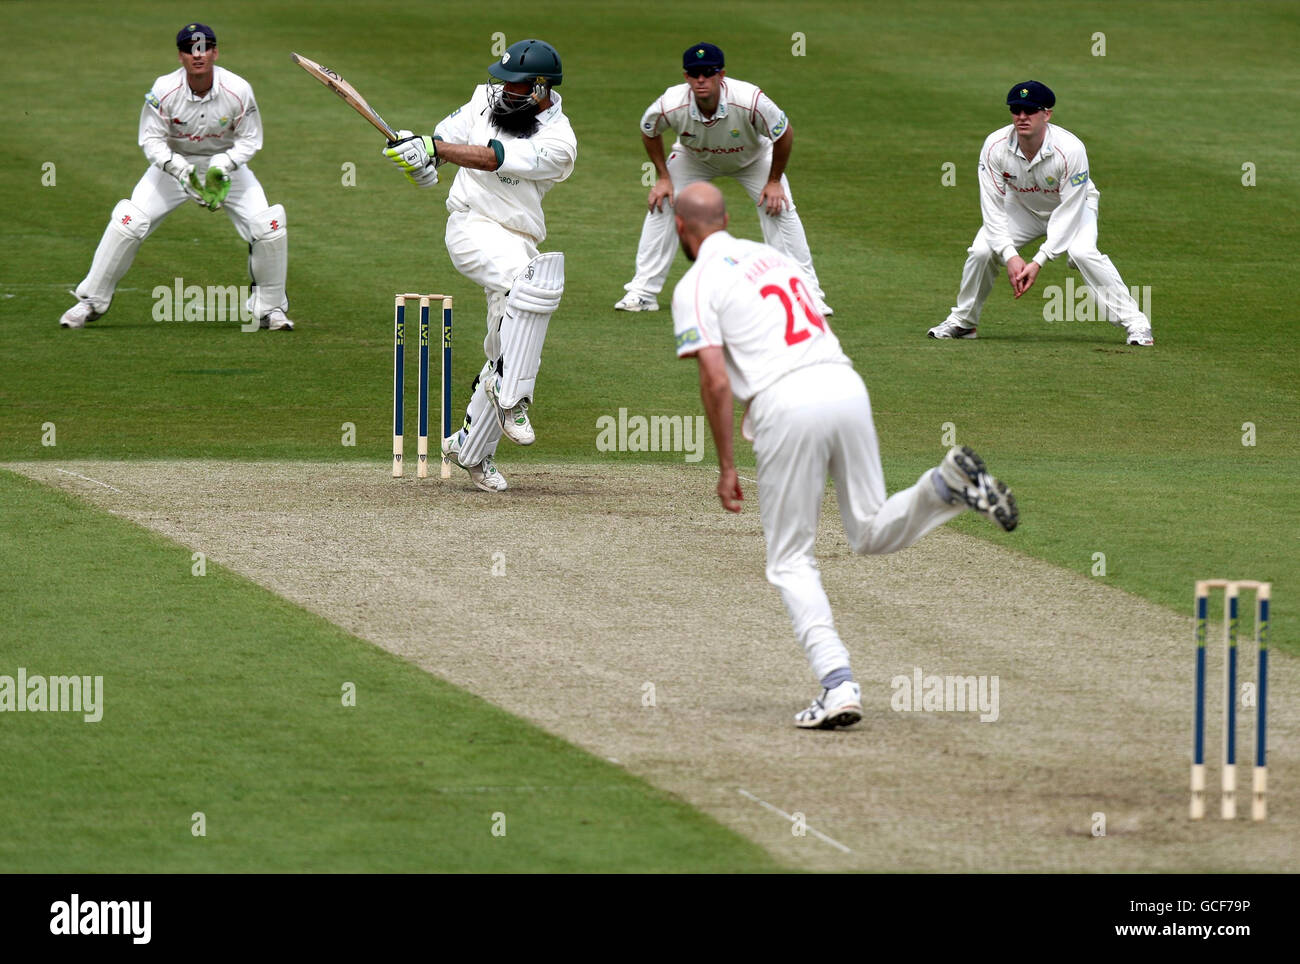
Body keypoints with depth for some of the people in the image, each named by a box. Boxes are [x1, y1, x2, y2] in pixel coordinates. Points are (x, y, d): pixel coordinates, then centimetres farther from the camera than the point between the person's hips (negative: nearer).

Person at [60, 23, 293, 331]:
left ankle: (270, 308, 7)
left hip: (227, 164, 1)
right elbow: (152, 140, -16)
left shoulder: (238, 90, -22)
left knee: (267, 225, -14)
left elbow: (249, 140, -11)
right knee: (128, 222, -15)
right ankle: (91, 302, 0)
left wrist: (222, 167, -29)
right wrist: (178, 169, -34)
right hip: (174, 163, -1)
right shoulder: (164, 90, -24)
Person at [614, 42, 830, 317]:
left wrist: (774, 181, -16)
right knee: (661, 204, -13)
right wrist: (663, 177, -9)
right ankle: (643, 292, -2)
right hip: (694, 158, 1)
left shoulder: (751, 101, -41)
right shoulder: (670, 106, -35)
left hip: (752, 158, -1)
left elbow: (784, 134, -22)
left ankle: (807, 294, -5)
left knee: (779, 209, -15)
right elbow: (649, 132, -9)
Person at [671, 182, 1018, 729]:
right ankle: (947, 485, -12)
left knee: (791, 562, 4)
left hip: (788, 405, -6)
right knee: (873, 535, 16)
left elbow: (715, 379, -7)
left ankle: (838, 684, -10)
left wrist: (726, 467, -1)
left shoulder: (695, 286, 4)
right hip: (847, 386, 6)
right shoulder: (774, 256, 25)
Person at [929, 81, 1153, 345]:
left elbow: (1069, 214, -29)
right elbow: (993, 207, -19)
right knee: (982, 250, -18)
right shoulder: (995, 146, -25)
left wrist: (1038, 261, -35)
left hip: (1074, 205, -3)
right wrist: (1010, 255, -31)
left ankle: (1134, 322, -22)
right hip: (1022, 208, 3)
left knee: (1082, 251, -31)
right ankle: (962, 321, 6)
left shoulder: (1070, 149, -34)